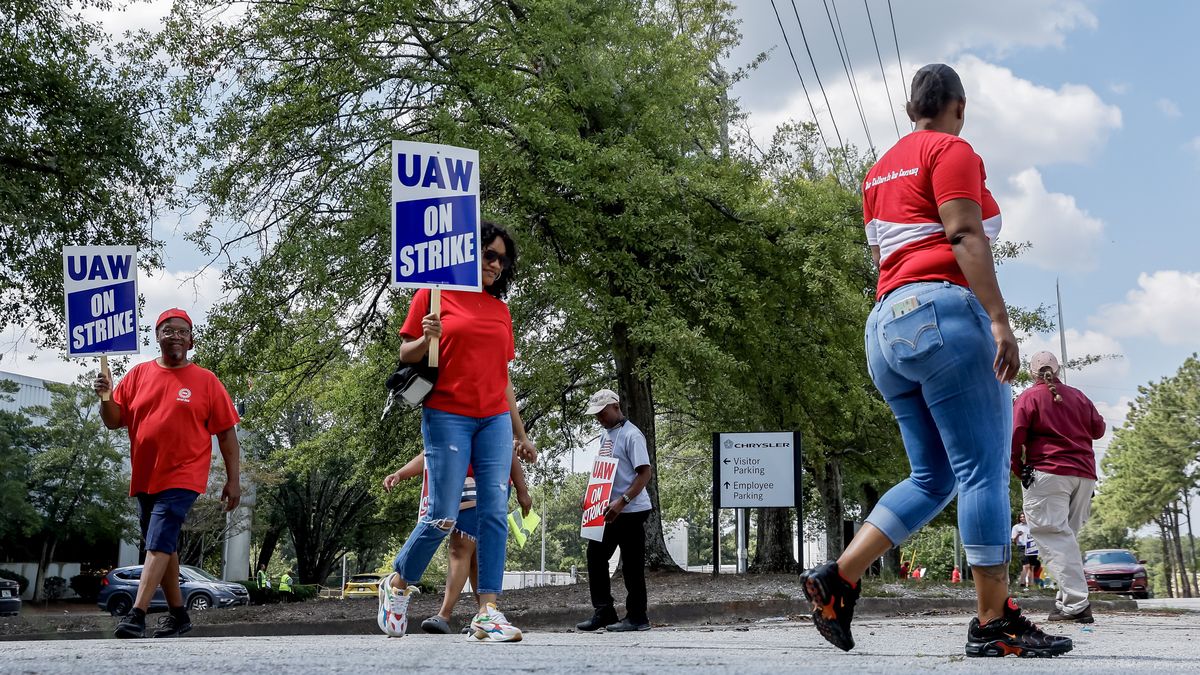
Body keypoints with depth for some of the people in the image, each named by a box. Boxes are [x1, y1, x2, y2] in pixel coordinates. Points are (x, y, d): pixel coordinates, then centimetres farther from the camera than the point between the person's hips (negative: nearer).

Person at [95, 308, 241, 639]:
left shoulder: (206, 382, -1)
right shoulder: (138, 374, 8)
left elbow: (227, 434, 0)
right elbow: (114, 421, 8)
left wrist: (233, 480, -4)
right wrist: (105, 397, -12)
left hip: (182, 478, -5)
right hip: (145, 478, 5)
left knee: (159, 544, -17)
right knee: (163, 547, 13)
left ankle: (137, 615, -21)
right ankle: (177, 614, 25)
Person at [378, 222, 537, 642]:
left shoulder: (500, 310, 16)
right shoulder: (435, 295, 3)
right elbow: (405, 355, 4)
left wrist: (520, 434, 19)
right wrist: (426, 339, -18)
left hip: (494, 419, 5)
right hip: (447, 416, -5)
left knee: (495, 513, -6)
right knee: (443, 517, -6)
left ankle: (487, 611, -6)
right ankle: (397, 585, 19)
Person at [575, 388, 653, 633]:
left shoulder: (631, 435, -12)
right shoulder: (606, 435, 15)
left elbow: (645, 473, -17)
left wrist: (622, 501, -25)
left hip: (631, 511, -9)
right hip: (608, 510, 9)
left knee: (631, 564, -3)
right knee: (595, 556, 7)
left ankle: (636, 617, 6)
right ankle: (603, 613, 14)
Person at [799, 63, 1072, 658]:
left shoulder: (882, 168, 25)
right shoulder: (952, 151, 1)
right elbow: (965, 236, -13)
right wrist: (999, 318, -19)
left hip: (885, 321, 9)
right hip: (942, 312, -9)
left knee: (933, 478, 10)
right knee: (983, 469, -7)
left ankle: (837, 579, 2)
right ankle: (994, 621, -8)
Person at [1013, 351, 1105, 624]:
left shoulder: (1029, 397, 1)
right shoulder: (1078, 396, 14)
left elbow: (1015, 438, -7)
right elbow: (1098, 429, 19)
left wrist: (1018, 469, 5)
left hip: (1048, 473, -6)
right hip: (1085, 474, 6)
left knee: (1054, 536, -11)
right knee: (1067, 535, 13)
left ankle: (1076, 604, -23)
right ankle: (1065, 602, 7)